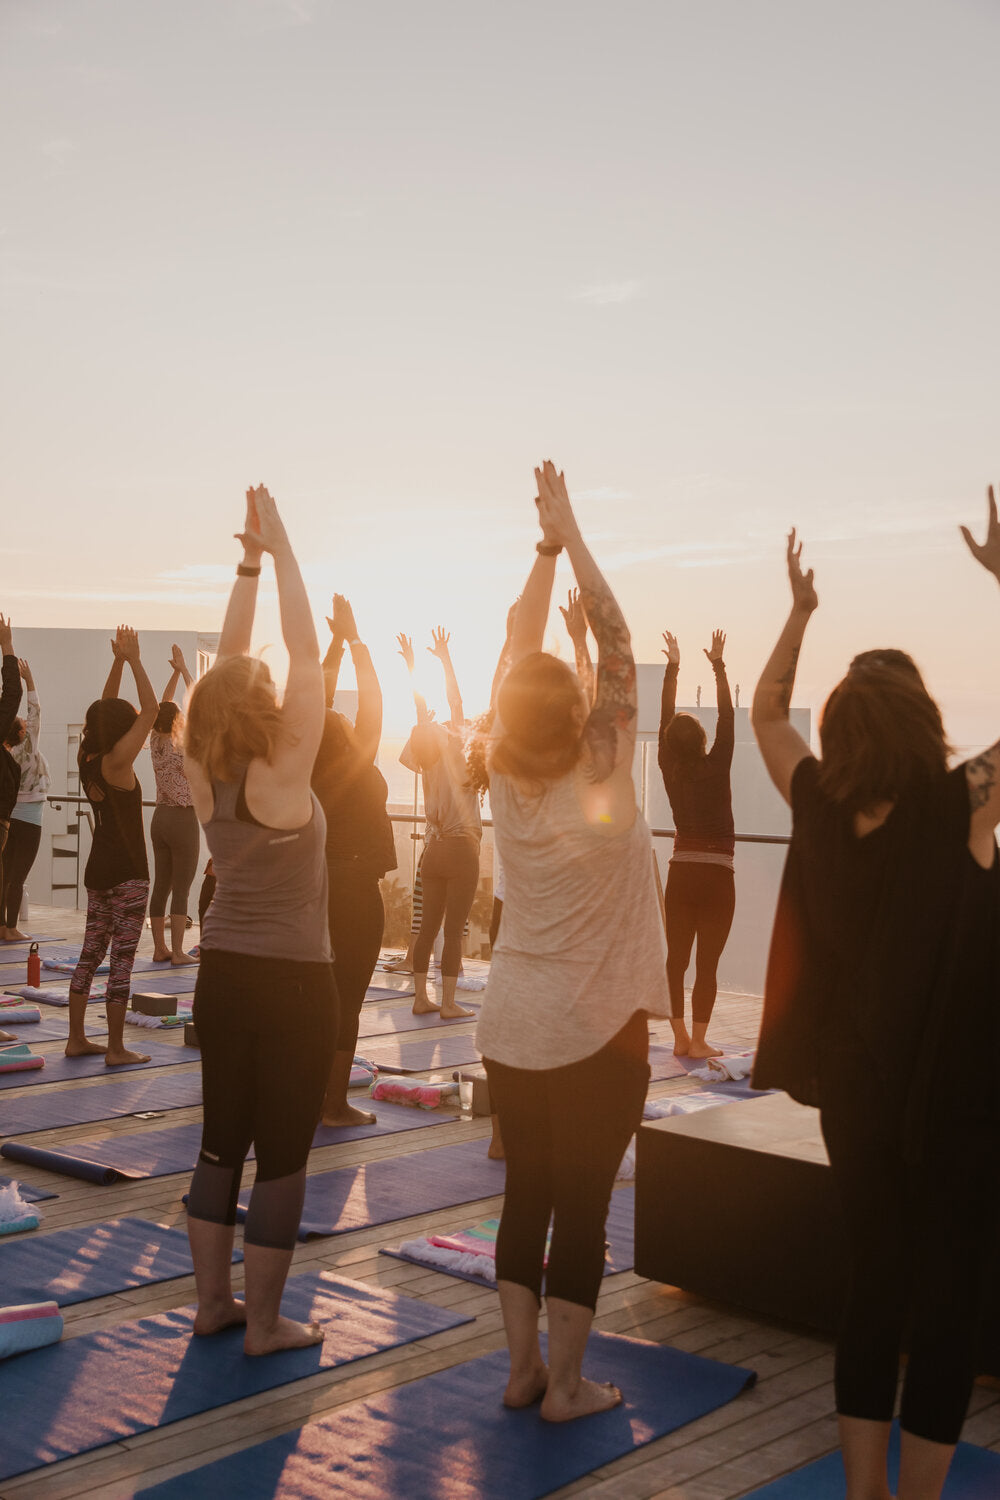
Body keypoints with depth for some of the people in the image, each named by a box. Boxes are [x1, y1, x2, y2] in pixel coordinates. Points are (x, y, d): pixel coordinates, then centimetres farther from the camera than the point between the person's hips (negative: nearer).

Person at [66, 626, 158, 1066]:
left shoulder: (87, 759, 5)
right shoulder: (116, 763, -16)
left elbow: (104, 710, 17)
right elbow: (150, 710, -17)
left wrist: (118, 661, 13)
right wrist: (133, 660, -11)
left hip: (98, 870, 8)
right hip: (127, 873, -8)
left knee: (90, 954, 13)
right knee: (122, 959, -4)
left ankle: (77, 1039, 18)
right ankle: (116, 1049, -1)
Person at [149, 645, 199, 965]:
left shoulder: (156, 742, 3)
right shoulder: (181, 745, -14)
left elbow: (162, 707, 14)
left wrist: (175, 673, 13)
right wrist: (184, 671, -5)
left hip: (160, 817, 7)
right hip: (183, 819, -7)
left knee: (161, 886, 9)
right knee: (181, 890, -5)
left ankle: (160, 948, 12)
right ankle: (178, 952, -6)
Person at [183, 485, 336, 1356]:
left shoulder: (207, 781, -2)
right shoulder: (282, 779, -18)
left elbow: (232, 665, 5)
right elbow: (305, 656, -17)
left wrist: (250, 564, 4)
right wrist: (280, 553, -11)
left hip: (223, 976, 7)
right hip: (292, 984, -6)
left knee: (223, 1141, 15)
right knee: (282, 1153, 2)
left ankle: (213, 1301, 23)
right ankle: (264, 1322, 9)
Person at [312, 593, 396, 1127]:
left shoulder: (307, 772, 0)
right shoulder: (357, 767, -15)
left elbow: (320, 701, 8)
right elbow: (371, 700, -11)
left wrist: (336, 644, 11)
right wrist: (354, 640, -5)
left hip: (315, 891, 7)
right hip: (356, 893, -7)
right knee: (346, 1000, -2)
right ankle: (336, 1104, 2)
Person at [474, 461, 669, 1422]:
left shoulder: (505, 783, -4)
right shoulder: (602, 784, -15)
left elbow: (520, 651, 2)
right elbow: (617, 649, -12)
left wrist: (545, 550, 3)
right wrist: (572, 538, -8)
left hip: (512, 1026, 5)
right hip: (596, 1030, -5)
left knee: (527, 1191, 13)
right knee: (583, 1203, 4)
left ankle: (522, 1369, 20)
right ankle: (566, 1384, 11)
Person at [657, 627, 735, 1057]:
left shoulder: (670, 770, 0)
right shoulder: (716, 768, -9)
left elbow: (666, 719, 6)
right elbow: (727, 717, -5)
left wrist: (672, 667, 11)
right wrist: (718, 666, 0)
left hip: (680, 872, 4)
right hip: (716, 874, -4)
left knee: (676, 957, 7)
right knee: (707, 962, -1)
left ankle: (680, 1037, 9)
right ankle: (698, 1040, -1)